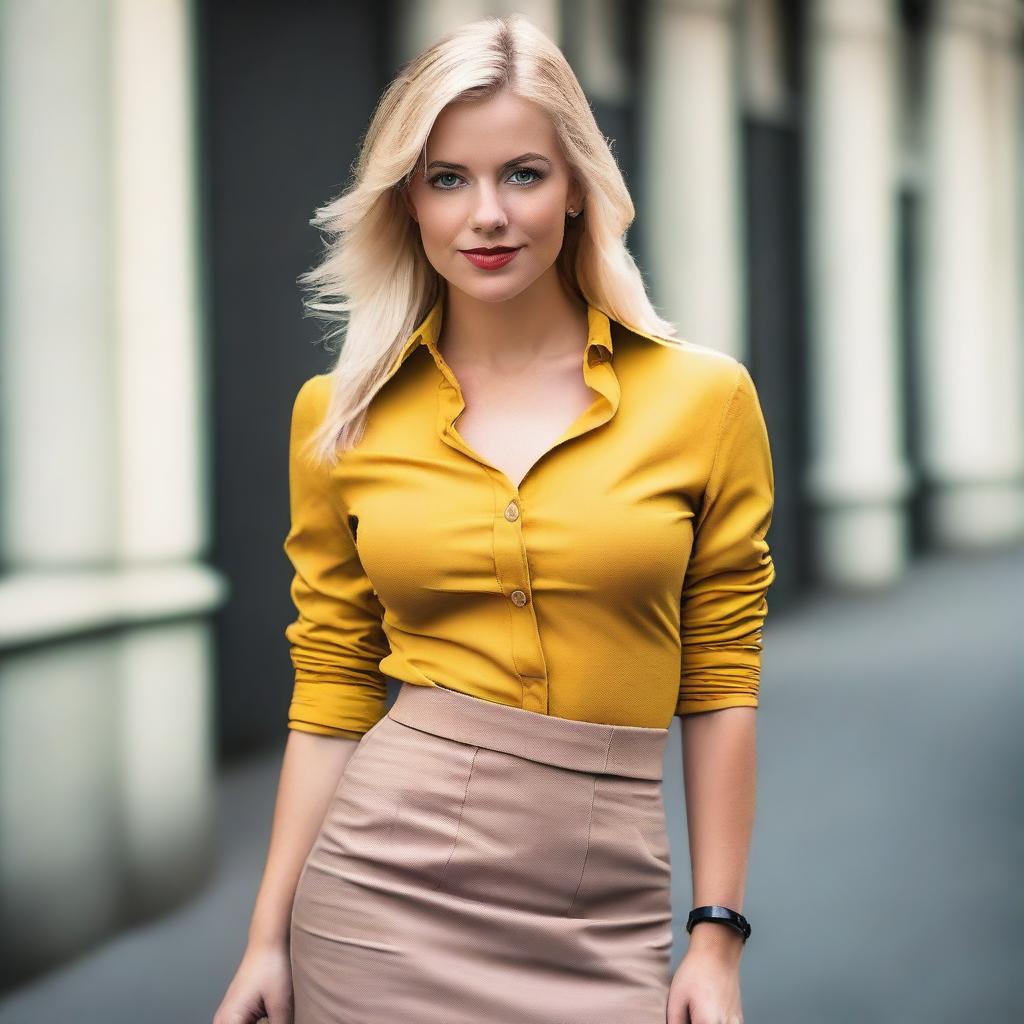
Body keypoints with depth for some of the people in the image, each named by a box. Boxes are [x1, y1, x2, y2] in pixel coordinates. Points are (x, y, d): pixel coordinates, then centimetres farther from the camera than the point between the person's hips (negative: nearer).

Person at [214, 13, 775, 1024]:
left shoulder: (705, 399, -2)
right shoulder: (340, 417, 1)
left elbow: (719, 687, 2)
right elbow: (330, 698, 5)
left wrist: (717, 938, 0)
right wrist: (268, 941, 3)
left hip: (599, 929, 0)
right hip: (384, 900, 1)